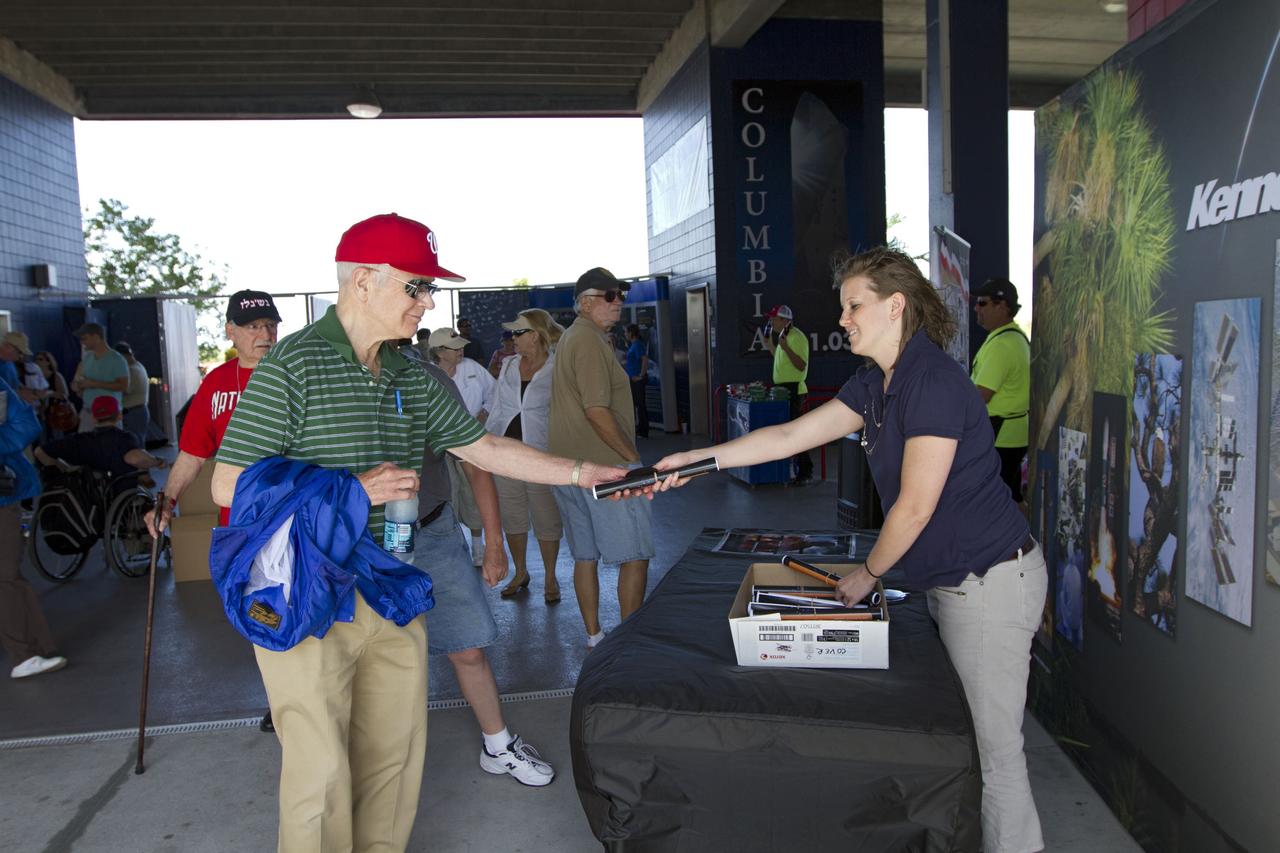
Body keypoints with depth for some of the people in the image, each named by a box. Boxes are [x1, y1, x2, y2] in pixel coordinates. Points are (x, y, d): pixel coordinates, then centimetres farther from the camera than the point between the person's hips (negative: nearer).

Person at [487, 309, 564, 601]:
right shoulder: (509, 366, 8)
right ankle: (520, 573, 30)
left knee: (546, 519, 5)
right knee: (512, 516, 12)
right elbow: (497, 409, 14)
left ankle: (550, 578, 21)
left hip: (542, 454, -5)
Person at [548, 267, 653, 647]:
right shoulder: (590, 341, -15)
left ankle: (594, 637, 22)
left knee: (585, 556, 14)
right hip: (604, 465, -10)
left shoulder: (568, 338, 17)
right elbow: (597, 411, -22)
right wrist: (634, 458, -15)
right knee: (635, 556, 1)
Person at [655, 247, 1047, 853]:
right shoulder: (875, 383, 9)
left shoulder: (934, 380, -20)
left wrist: (868, 574, -3)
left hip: (991, 580, -9)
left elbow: (915, 506, -18)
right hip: (951, 580, 9)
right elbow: (789, 436, 9)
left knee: (994, 751, 1)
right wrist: (697, 458, 4)